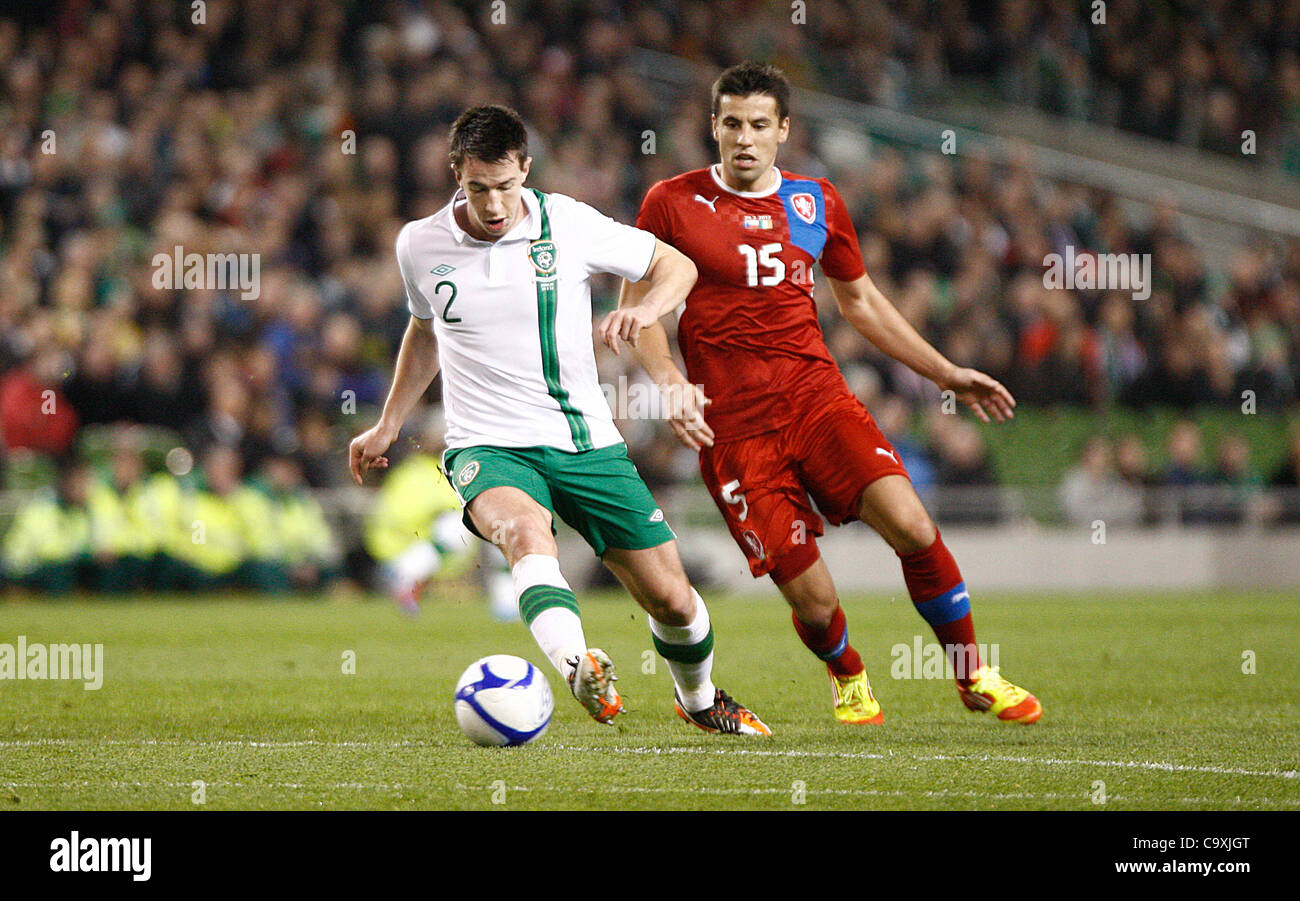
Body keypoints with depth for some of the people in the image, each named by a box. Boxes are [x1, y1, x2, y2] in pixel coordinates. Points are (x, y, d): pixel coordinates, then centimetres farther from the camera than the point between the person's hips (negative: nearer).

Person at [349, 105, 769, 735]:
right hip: (489, 447, -1)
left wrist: (644, 311, -14)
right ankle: (578, 668, -61)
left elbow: (675, 267, 7)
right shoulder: (420, 245, 0)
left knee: (672, 598, 1)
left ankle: (699, 700, 34)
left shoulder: (568, 224, -5)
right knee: (526, 530, -38)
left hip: (586, 442, 1)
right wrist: (388, 426, 25)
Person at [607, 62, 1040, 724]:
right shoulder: (672, 203, 2)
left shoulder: (817, 203, 12)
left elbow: (861, 303, 25)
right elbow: (637, 309, 6)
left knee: (910, 524, -21)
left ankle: (973, 678, -1)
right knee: (813, 602, -9)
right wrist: (670, 382, -12)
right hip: (733, 426, -2)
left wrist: (946, 373, 22)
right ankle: (848, 678, 27)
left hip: (816, 396, 3)